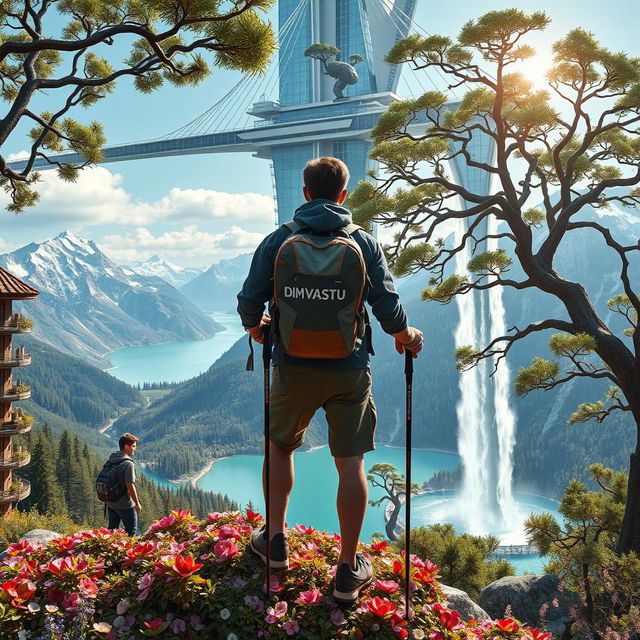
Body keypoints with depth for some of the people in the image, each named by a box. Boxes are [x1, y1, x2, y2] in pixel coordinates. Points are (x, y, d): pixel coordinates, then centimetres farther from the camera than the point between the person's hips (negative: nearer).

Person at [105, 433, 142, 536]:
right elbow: (130, 486, -23)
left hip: (110, 503, 7)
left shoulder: (109, 461, 4)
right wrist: (137, 503, -13)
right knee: (131, 532, 6)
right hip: (125, 505, -7)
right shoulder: (128, 464, -20)